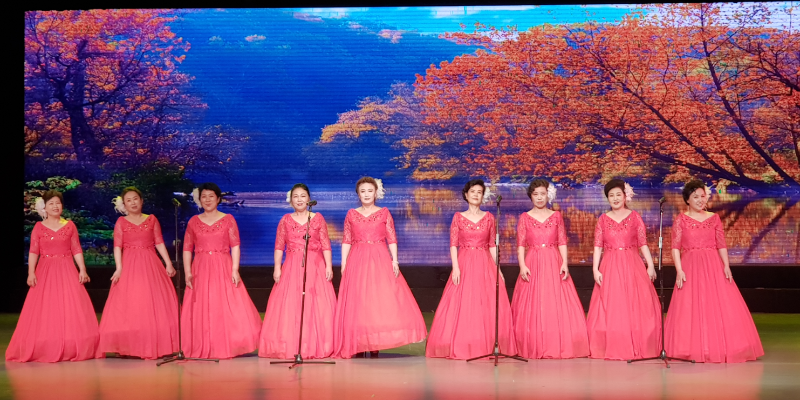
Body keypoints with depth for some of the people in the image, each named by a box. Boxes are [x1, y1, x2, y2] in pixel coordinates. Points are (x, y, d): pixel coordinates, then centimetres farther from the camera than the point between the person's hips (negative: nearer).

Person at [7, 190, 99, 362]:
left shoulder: (70, 225, 5)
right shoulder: (38, 227, 4)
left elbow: (77, 250, 4)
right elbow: (33, 252, 0)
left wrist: (82, 270, -4)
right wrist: (31, 272, -10)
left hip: (67, 270, 1)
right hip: (46, 271, 0)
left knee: (70, 309, -1)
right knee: (44, 312, 0)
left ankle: (71, 349, 4)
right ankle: (44, 350, 7)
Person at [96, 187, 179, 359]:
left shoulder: (151, 219, 7)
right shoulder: (121, 222, 4)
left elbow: (159, 243, 5)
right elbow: (117, 246, -3)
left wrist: (168, 264, -3)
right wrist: (119, 267, -15)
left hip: (150, 265, 1)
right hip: (129, 266, -1)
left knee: (154, 305, 0)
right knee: (130, 307, -1)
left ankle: (154, 346, 6)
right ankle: (130, 347, 4)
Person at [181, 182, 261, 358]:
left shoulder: (228, 219, 5)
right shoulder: (193, 222, 10)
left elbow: (235, 246, 0)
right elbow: (187, 249, 7)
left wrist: (235, 270, -10)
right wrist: (187, 272, -4)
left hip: (223, 269, -2)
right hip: (200, 271, 2)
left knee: (229, 308, -7)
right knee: (201, 310, 1)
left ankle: (227, 347, 1)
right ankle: (202, 349, 8)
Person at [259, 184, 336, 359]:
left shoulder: (318, 218, 8)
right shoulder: (285, 220, 10)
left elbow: (325, 245, 3)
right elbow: (279, 246, 6)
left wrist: (328, 266, -5)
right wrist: (277, 267, -4)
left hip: (315, 266, -1)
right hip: (292, 267, 1)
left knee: (317, 305, -5)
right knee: (290, 305, -4)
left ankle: (316, 346, -1)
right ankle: (290, 346, 2)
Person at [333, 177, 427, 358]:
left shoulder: (384, 213, 7)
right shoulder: (351, 214, 10)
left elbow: (392, 239, 3)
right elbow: (346, 241, 8)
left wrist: (394, 260, -8)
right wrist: (343, 264, 0)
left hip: (380, 261, -1)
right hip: (357, 262, 1)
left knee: (381, 301, -6)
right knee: (357, 303, -2)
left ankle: (374, 345, -1)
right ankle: (357, 345, 3)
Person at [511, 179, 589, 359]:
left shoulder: (556, 216, 9)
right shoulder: (524, 218, 6)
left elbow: (562, 242, 5)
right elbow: (520, 245, 1)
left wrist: (564, 263, -7)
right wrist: (522, 266, -12)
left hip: (554, 264, 1)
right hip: (533, 264, -1)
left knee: (557, 305, -2)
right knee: (532, 306, -2)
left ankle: (559, 346, 5)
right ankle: (534, 348, 6)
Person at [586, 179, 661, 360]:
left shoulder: (634, 217, 4)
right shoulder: (603, 219, 6)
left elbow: (643, 244, 1)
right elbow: (598, 246, 3)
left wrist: (650, 266, -6)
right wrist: (595, 268, -7)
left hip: (632, 266, -1)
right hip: (610, 267, 1)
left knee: (635, 307, -1)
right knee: (611, 308, 1)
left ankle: (636, 347, 7)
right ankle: (612, 348, 10)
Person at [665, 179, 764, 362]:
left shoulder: (714, 218, 9)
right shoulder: (681, 219, 2)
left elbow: (721, 245, 6)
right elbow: (675, 247, -2)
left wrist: (726, 266, -6)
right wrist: (679, 270, -12)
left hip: (714, 266, 2)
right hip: (691, 267, -2)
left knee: (719, 306, 0)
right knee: (691, 308, -1)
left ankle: (720, 347, 9)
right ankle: (694, 349, 9)